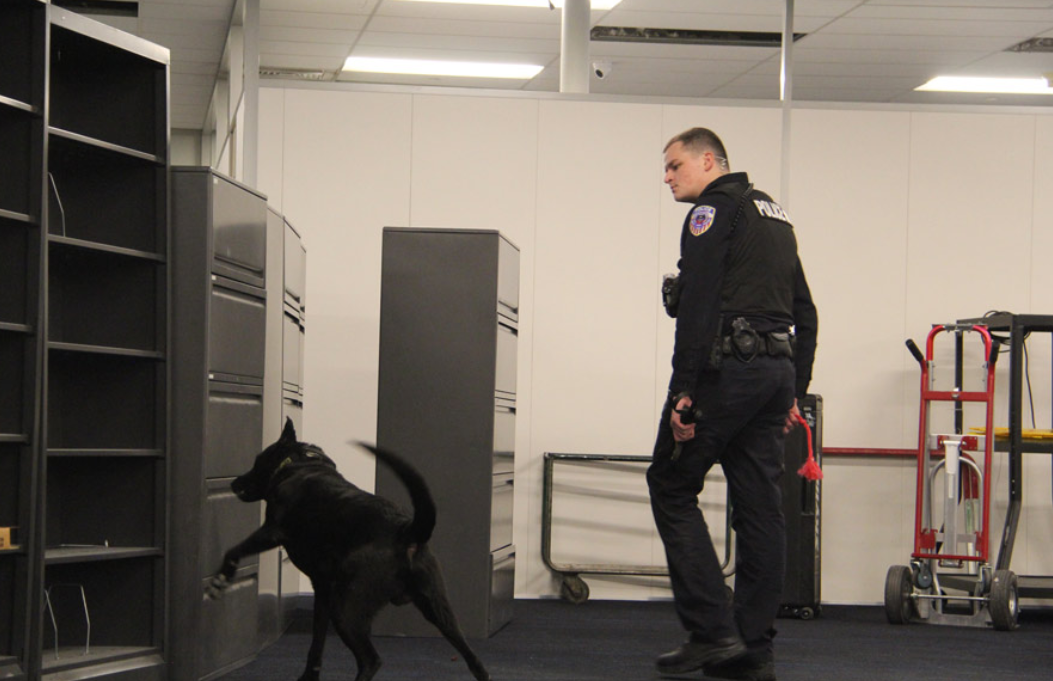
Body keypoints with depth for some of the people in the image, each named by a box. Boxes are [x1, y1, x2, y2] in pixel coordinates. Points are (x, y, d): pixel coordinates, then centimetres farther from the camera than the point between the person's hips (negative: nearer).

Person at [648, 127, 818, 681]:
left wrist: (683, 390, -18)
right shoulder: (775, 215, 23)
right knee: (759, 506, 7)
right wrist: (793, 392, 21)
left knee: (672, 486, -1)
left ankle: (711, 630, -8)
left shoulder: (715, 208, -4)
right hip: (778, 371, 8)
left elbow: (698, 303, -15)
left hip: (727, 367, -8)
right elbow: (805, 315, 23)